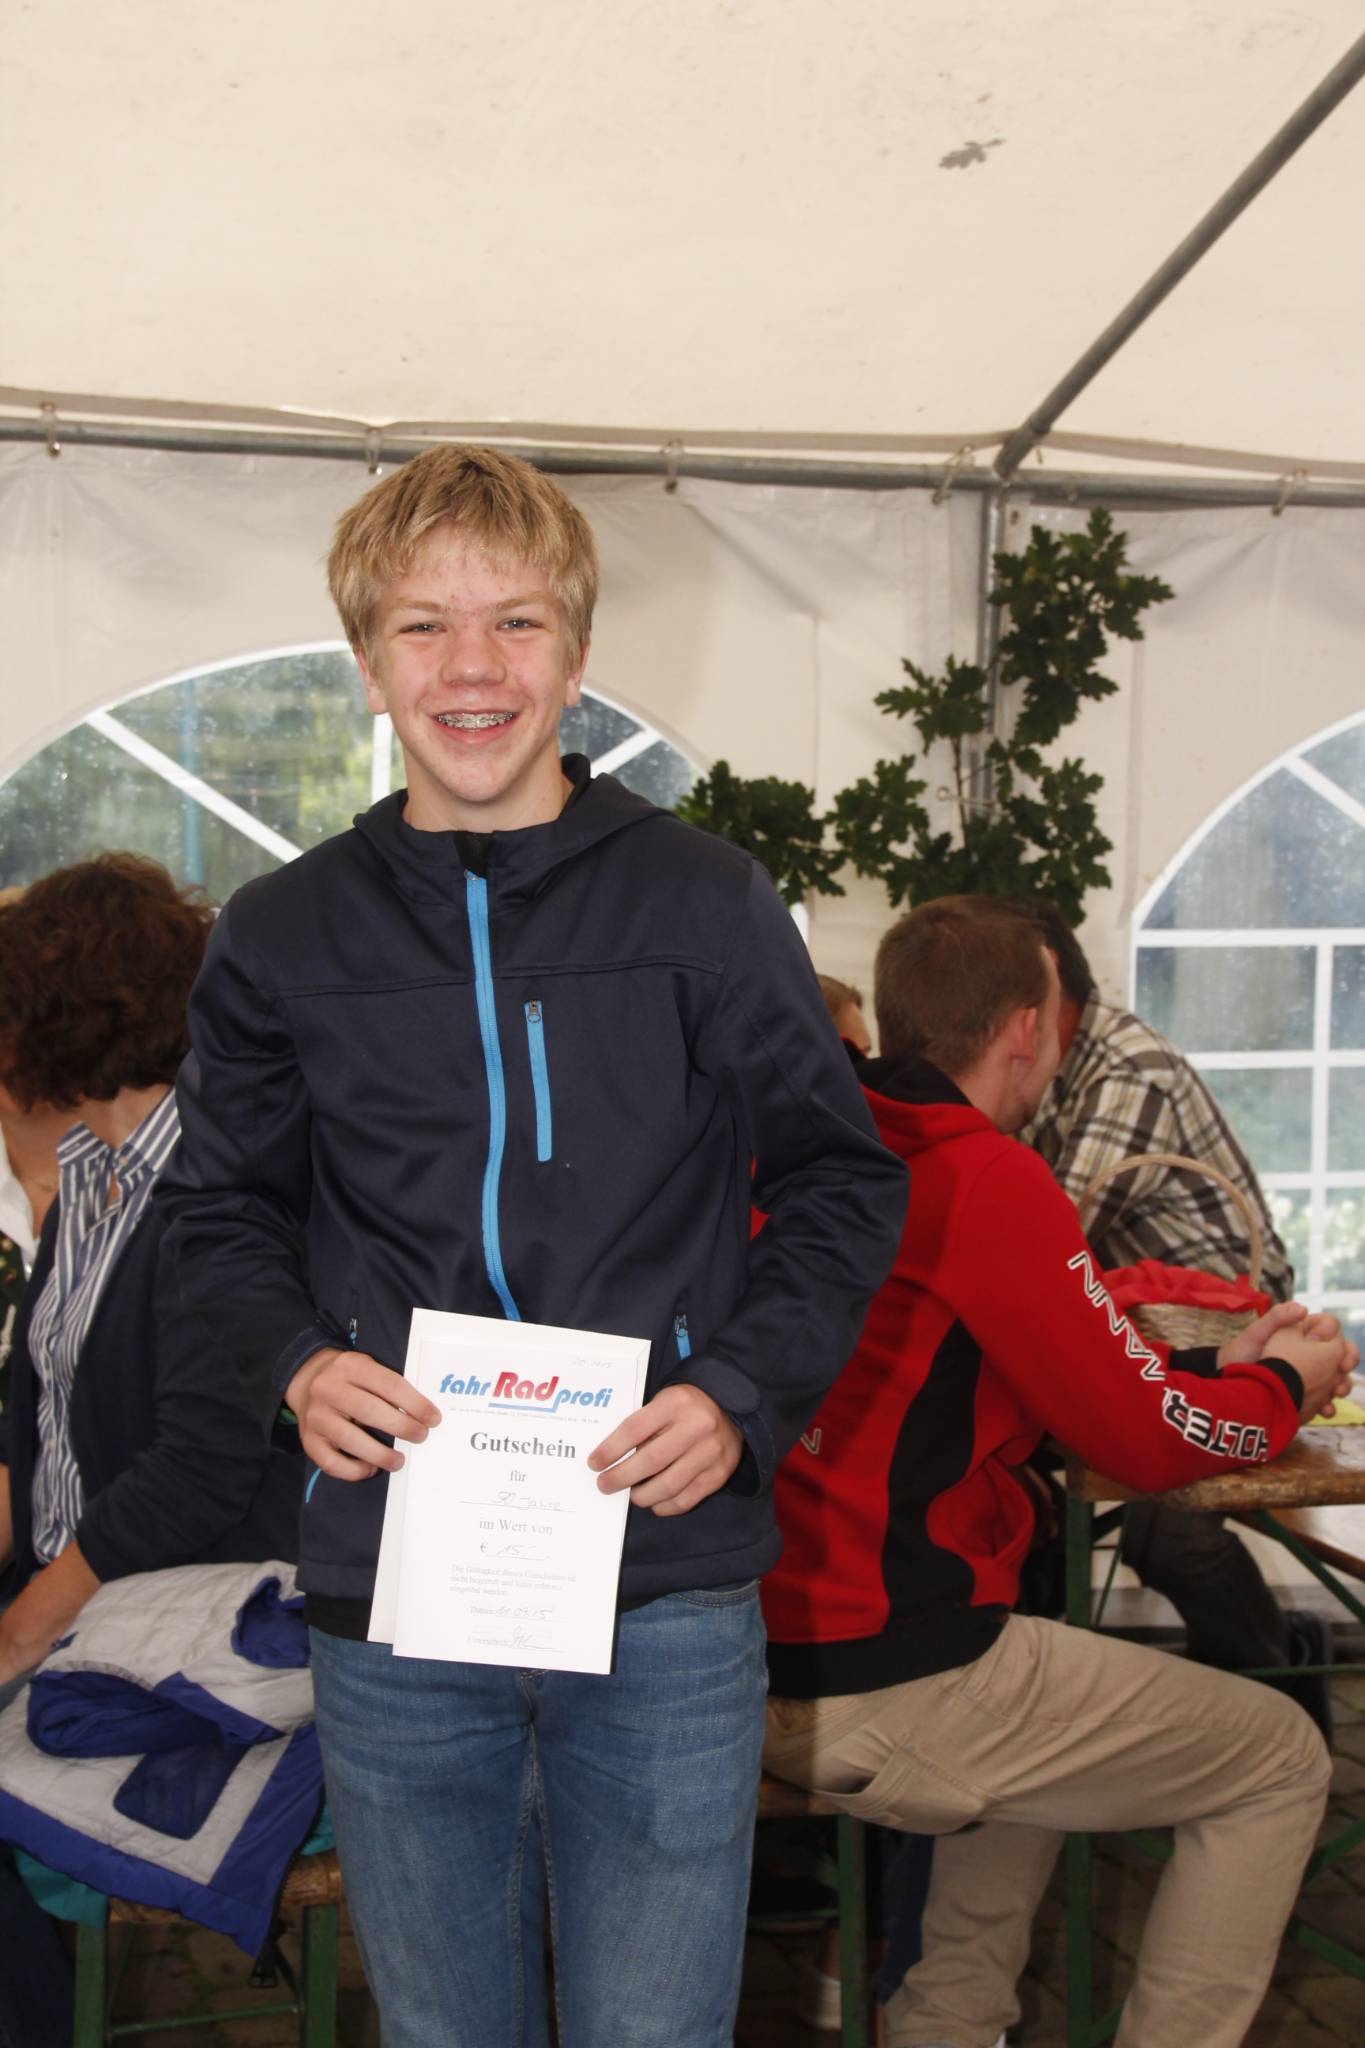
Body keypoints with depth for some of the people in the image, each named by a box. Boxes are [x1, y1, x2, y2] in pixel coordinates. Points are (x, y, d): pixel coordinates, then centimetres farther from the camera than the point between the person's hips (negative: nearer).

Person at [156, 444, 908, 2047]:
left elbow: (843, 1184, 5)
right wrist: (299, 1363, -6)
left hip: (666, 1597, -2)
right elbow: (220, 1210, 14)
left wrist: (743, 1396, -10)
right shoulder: (283, 937, 5)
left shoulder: (705, 905, 0)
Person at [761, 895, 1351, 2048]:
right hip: (887, 1689, -8)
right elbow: (1154, 1442, -9)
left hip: (749, 1663, 9)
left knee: (1052, 1708, 35)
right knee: (1281, 1760, 9)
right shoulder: (987, 1182, -15)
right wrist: (1284, 1383, 12)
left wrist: (1222, 1365, 20)